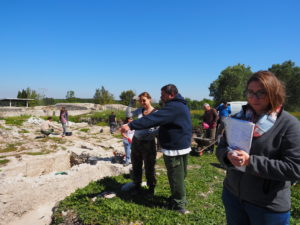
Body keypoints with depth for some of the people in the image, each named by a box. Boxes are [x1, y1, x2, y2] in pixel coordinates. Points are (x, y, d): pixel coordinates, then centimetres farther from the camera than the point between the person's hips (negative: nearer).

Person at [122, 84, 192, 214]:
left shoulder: (173, 107, -23)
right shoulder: (180, 105, 12)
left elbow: (153, 118, -32)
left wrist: (131, 126, -33)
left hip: (174, 149, -10)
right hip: (183, 146, 10)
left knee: (176, 177, 4)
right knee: (180, 176, 22)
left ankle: (179, 205, 19)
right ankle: (179, 199, 38)